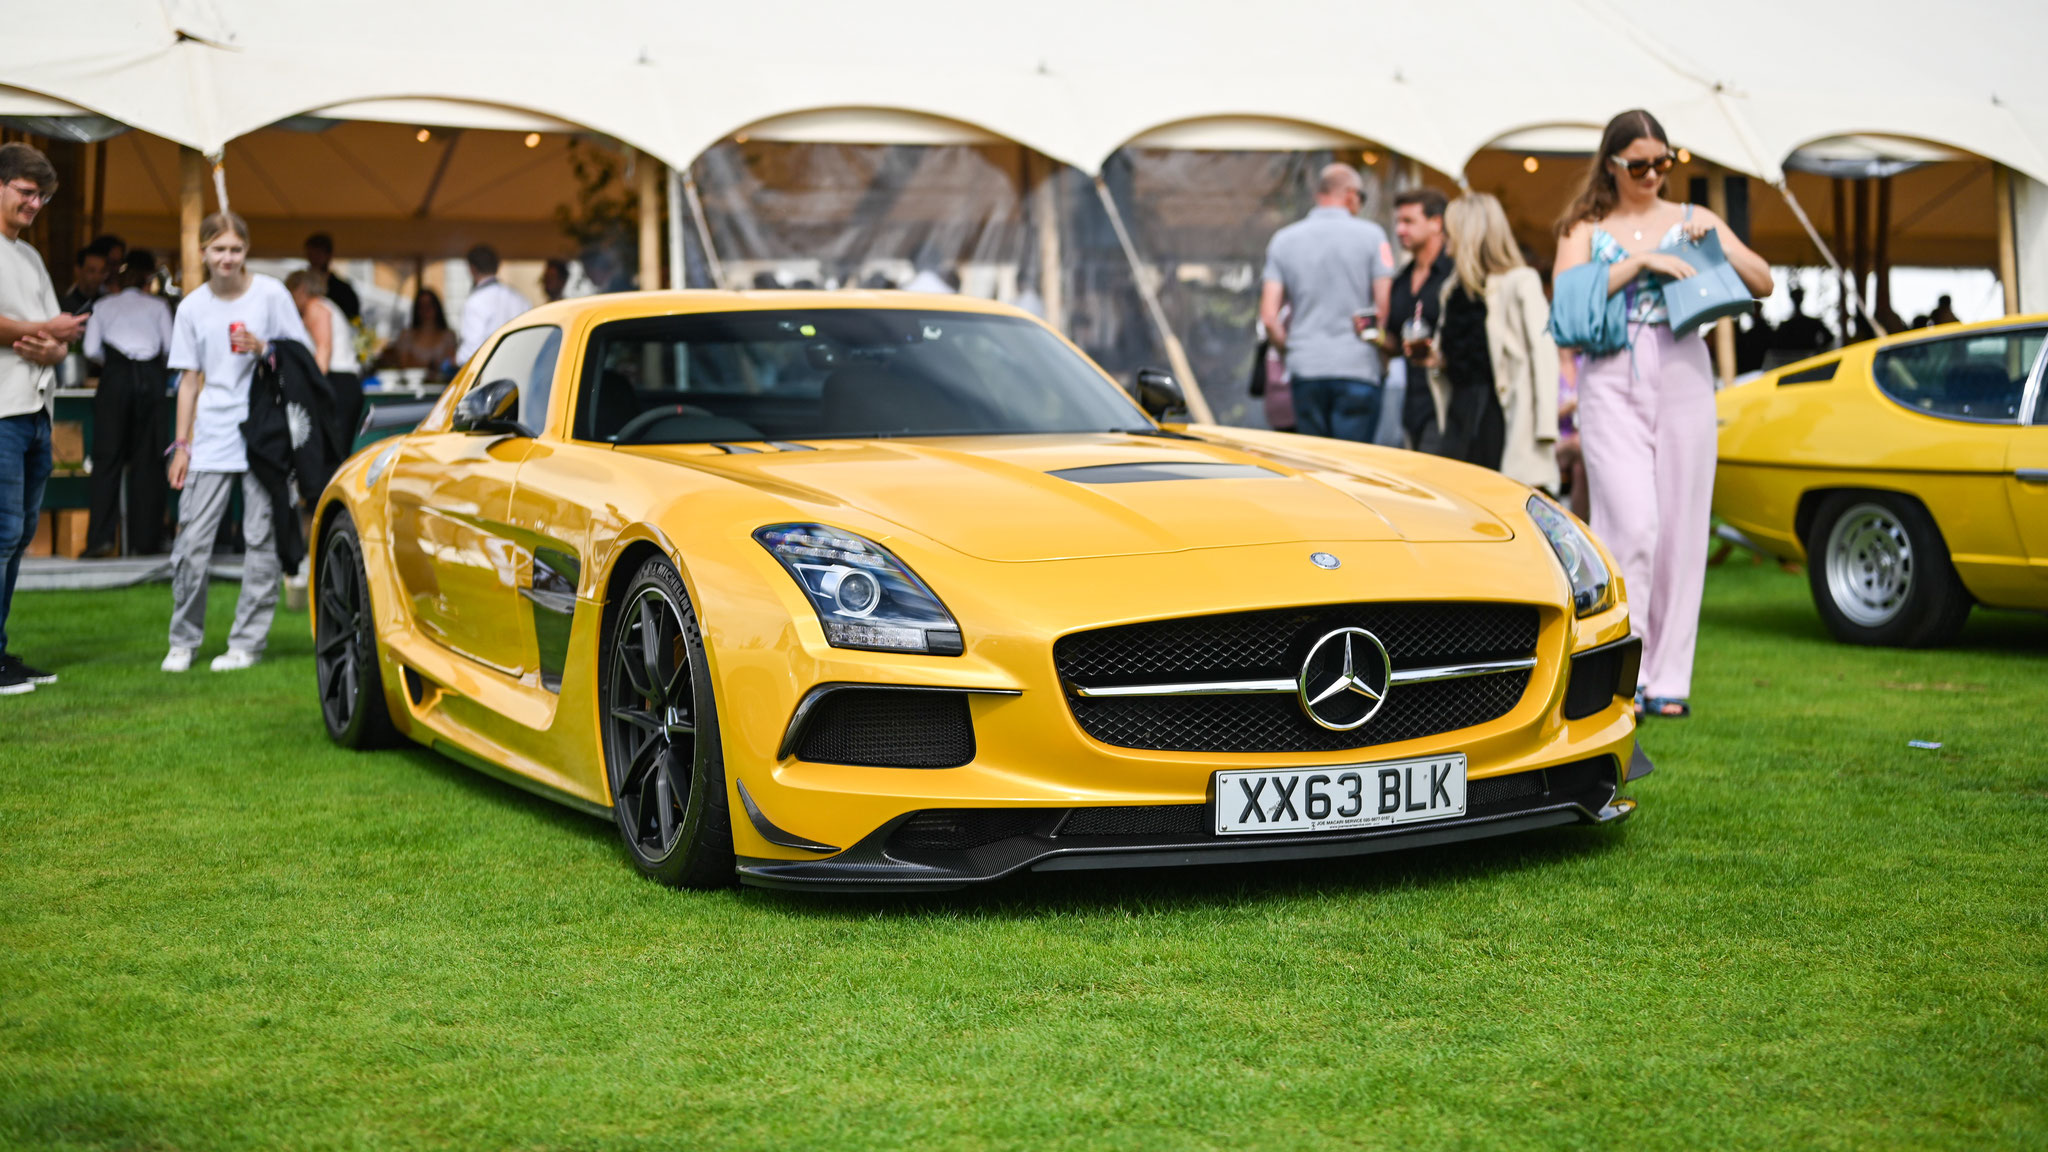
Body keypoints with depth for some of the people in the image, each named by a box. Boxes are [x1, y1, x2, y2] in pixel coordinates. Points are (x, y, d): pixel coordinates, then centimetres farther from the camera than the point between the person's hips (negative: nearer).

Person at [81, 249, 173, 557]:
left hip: (115, 380, 0)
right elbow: (171, 347, 4)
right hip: (150, 378, 0)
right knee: (147, 460, 3)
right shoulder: (158, 306, 10)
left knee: (107, 458, 0)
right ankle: (144, 540, 2)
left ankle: (100, 539, -10)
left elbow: (91, 349, 4)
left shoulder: (105, 306, 12)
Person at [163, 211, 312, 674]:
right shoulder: (192, 307, 7)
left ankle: (248, 641, 8)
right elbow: (190, 379, 12)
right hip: (211, 440, 2)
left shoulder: (271, 294, 0)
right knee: (191, 540, -3)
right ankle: (183, 641, 11)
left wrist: (263, 349, -14)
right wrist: (182, 445, 9)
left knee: (262, 540, -1)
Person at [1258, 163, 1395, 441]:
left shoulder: (1283, 240, 8)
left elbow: (1268, 316, 3)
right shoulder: (1371, 235, -1)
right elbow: (1386, 306, -6)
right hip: (1357, 367, -3)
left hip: (1305, 369, 3)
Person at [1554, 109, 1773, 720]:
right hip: (1612, 380, -2)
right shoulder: (1585, 228, 10)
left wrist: (1717, 241, -7)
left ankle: (1669, 678, 8)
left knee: (1680, 530, 1)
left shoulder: (1691, 220, 15)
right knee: (1632, 525, -15)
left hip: (1683, 377, 2)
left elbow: (1763, 283, 9)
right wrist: (1639, 262, -15)